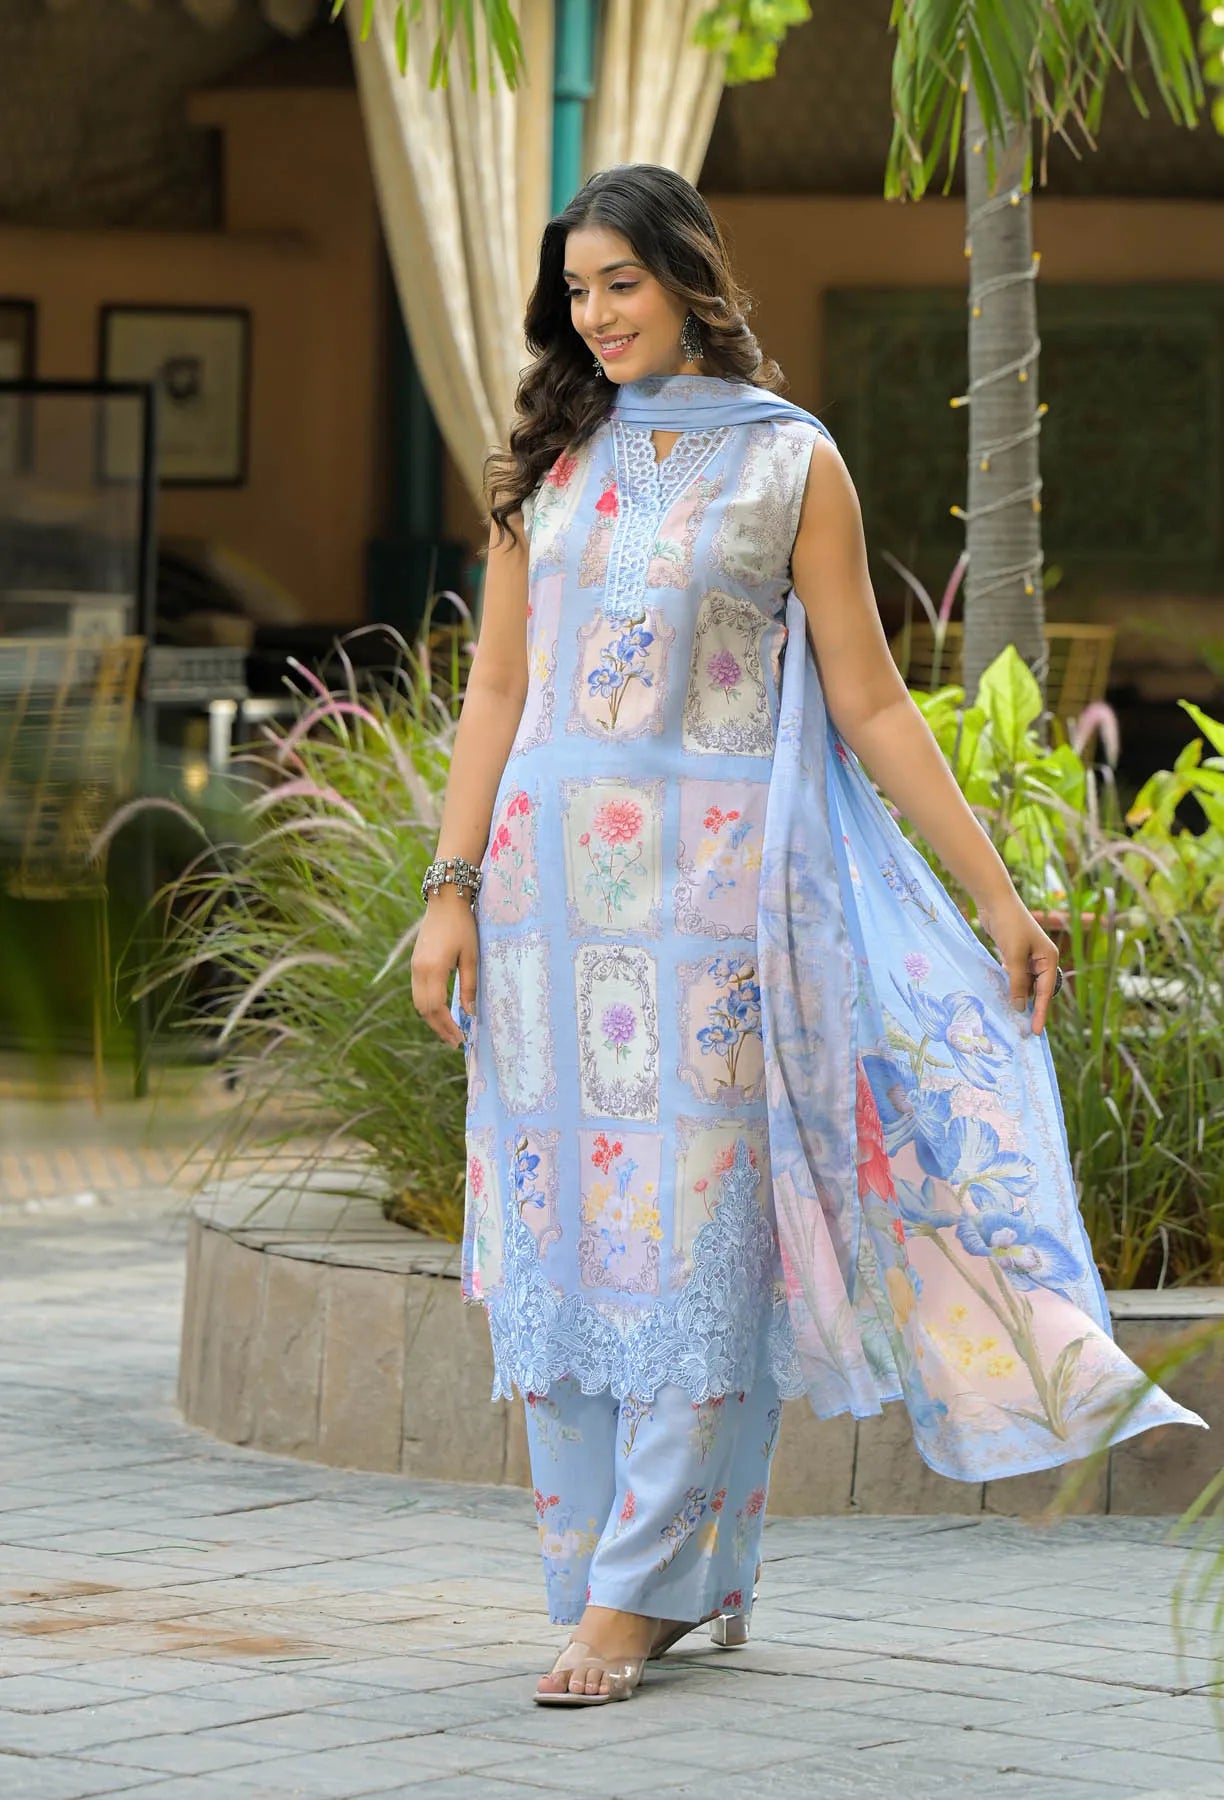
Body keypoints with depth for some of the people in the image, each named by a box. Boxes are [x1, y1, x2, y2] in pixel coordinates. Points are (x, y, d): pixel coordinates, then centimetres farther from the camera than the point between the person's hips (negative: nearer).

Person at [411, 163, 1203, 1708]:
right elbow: (498, 687, 10)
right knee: (569, 1224, 2)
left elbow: (870, 705, 3)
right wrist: (452, 888, 1)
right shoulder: (548, 464, 11)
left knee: (691, 1225, -6)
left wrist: (997, 895, 0)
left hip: (713, 880, -3)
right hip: (553, 876, 3)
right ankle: (610, 1575, 10)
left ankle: (641, 1586, -2)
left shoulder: (788, 465, 3)